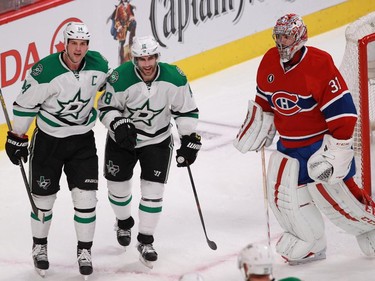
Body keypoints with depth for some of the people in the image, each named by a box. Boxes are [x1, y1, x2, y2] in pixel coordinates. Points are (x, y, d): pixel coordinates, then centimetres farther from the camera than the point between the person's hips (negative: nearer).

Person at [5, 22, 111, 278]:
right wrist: (17, 138, -8)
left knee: (85, 197, -2)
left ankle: (85, 251, 14)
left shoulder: (99, 65, -11)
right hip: (48, 140, -2)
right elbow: (25, 105, -13)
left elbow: (112, 86, 11)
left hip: (83, 139, 3)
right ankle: (39, 247, 30)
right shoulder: (45, 72, -24)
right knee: (43, 197, 8)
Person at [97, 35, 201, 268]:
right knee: (118, 186, 12)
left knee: (153, 191, -5)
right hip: (123, 138, 0)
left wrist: (190, 140, -9)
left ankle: (145, 241, 10)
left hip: (157, 141, 0)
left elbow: (187, 110, -7)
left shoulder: (174, 78, -20)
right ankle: (124, 223, 44)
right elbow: (106, 107, -12)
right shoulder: (121, 79, -25)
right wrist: (119, 124, -29)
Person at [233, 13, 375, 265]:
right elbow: (264, 102, 17)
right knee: (282, 191, 0)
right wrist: (255, 133, 16)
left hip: (321, 139, -6)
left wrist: (335, 150, -22)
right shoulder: (269, 63, -1)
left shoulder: (319, 63, -22)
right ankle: (311, 245, 15)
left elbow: (343, 110, -21)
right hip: (289, 144, 7)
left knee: (331, 189, -7)